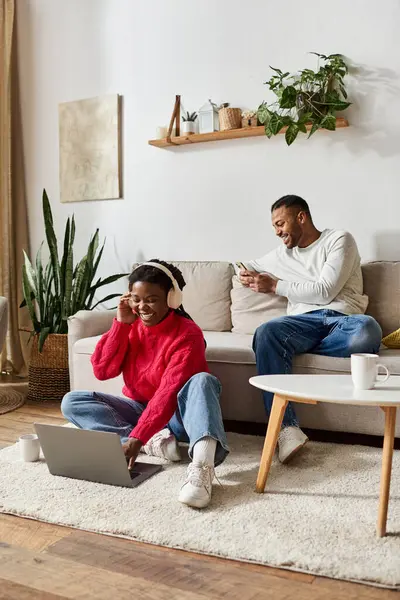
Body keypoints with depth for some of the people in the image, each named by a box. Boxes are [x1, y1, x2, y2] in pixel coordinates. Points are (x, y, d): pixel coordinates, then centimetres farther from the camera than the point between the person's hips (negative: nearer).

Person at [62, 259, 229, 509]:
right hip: (137, 408, 5)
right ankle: (155, 441, -27)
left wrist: (136, 437, -40)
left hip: (175, 414, -5)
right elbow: (102, 370, -10)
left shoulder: (187, 334, -20)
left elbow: (169, 392, -30)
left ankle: (202, 465, -58)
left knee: (203, 380, -35)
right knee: (71, 402, -13)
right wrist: (121, 323, -17)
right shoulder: (130, 325, -2)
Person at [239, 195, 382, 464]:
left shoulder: (340, 240, 8)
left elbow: (325, 291, -6)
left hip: (343, 319, -3)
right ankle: (287, 428, -41)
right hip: (305, 322, 3)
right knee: (266, 333, -32)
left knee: (368, 330, -40)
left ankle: (298, 349, -15)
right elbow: (249, 267, 42)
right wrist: (249, 276, 17)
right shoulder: (282, 254, 26)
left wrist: (275, 286, 0)